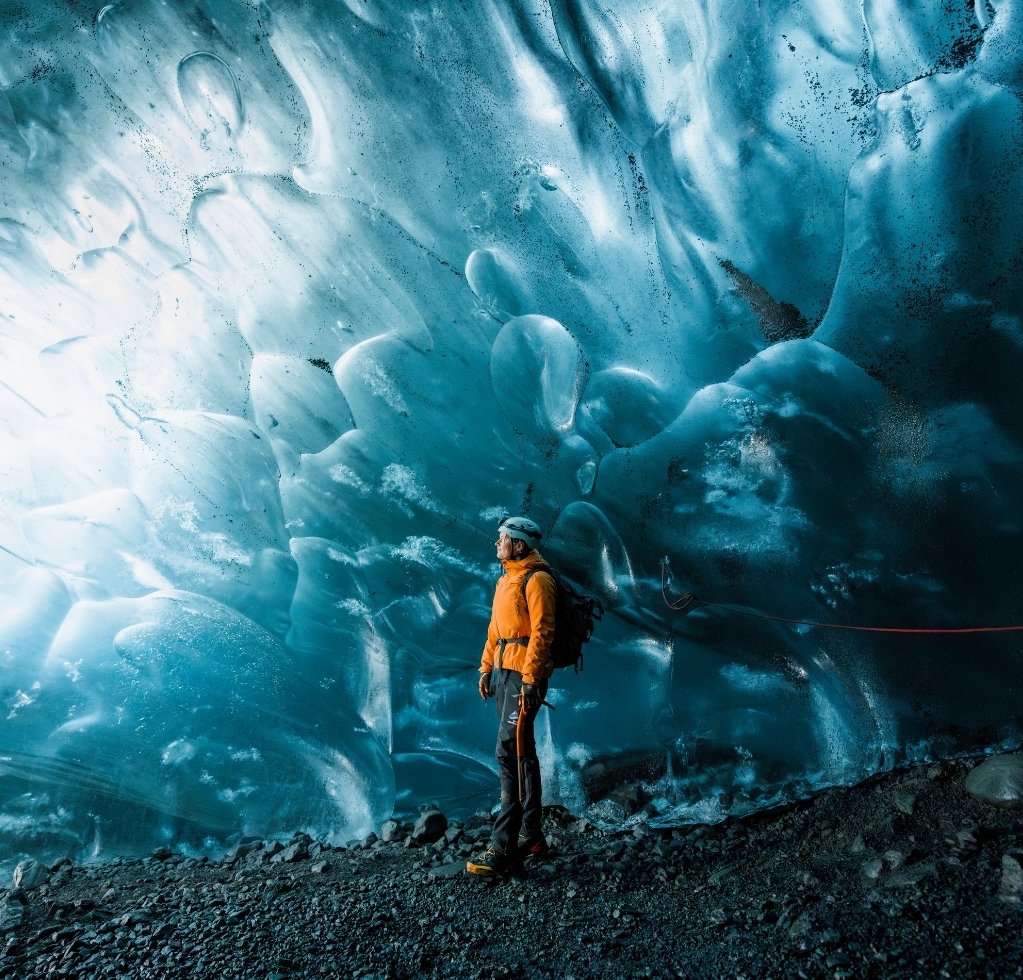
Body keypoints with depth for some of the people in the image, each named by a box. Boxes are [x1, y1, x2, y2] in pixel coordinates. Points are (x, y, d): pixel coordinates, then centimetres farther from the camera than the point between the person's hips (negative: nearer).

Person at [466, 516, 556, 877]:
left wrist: (530, 679, -22)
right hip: (503, 671, 10)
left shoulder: (536, 579, -12)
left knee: (510, 753, -11)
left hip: (524, 675, -9)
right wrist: (486, 668, 16)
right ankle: (530, 835, 24)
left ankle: (503, 849, -6)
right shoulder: (506, 579, 16)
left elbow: (541, 633, -18)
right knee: (522, 754, 14)